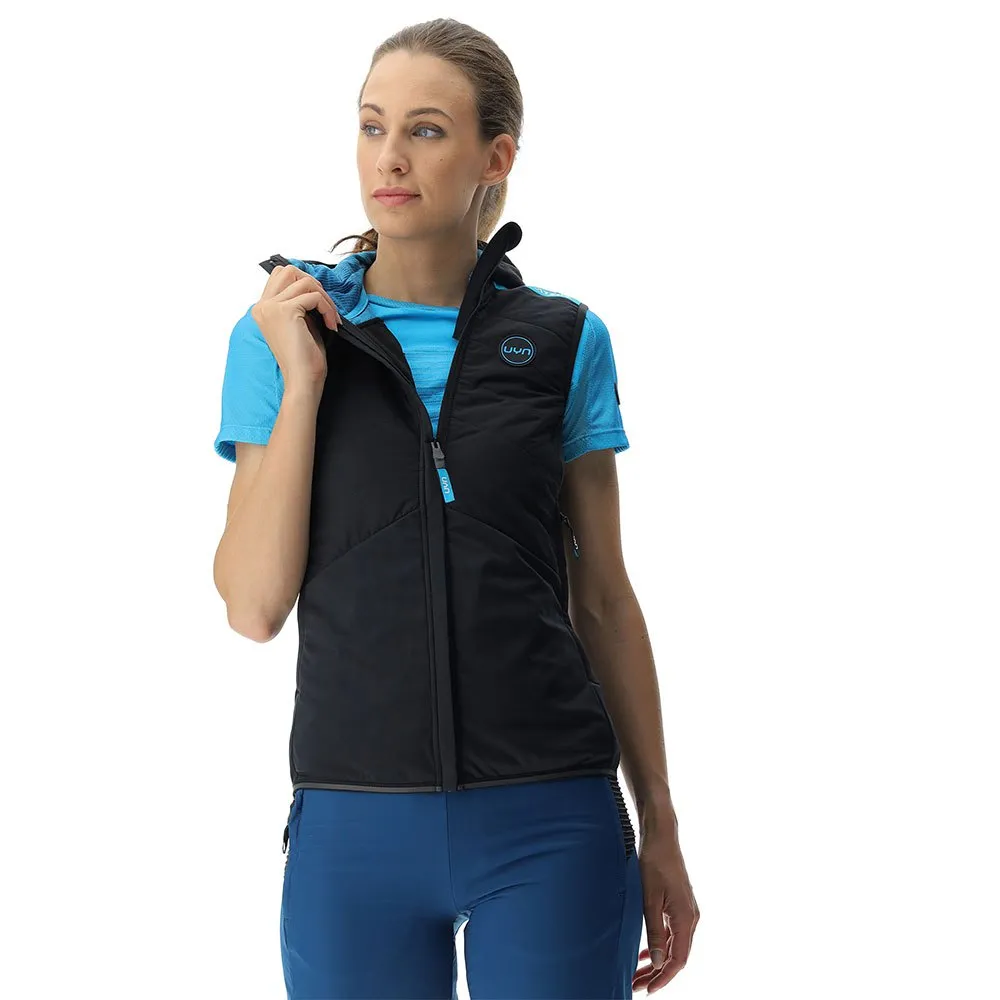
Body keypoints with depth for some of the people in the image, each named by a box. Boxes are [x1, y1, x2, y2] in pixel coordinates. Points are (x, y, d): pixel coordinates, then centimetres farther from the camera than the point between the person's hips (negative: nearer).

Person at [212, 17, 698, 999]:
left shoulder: (564, 340, 2)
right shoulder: (283, 331, 2)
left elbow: (604, 597, 7)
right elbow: (254, 604, -4)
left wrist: (658, 825, 7)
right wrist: (301, 382, -11)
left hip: (549, 819, 0)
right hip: (355, 823, 0)